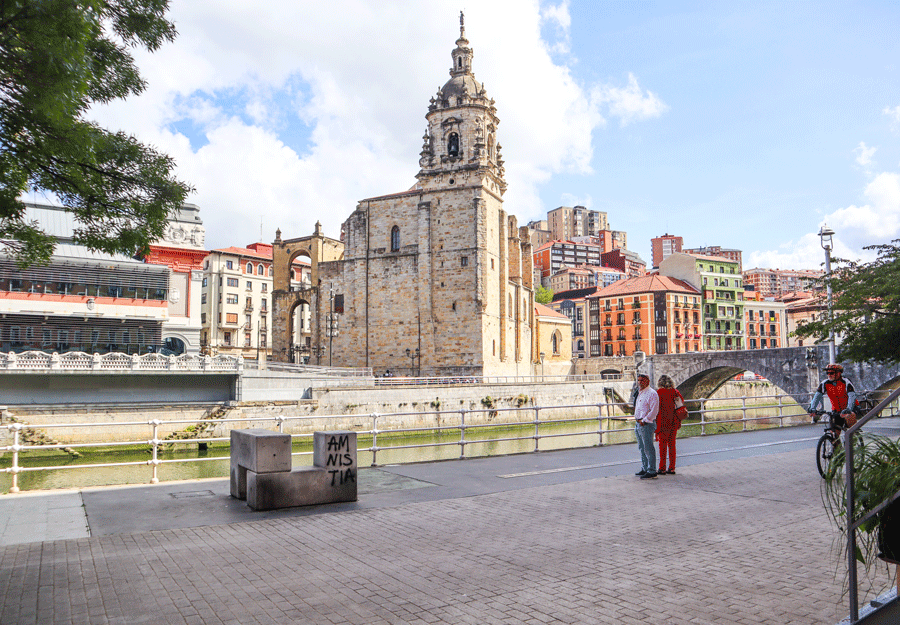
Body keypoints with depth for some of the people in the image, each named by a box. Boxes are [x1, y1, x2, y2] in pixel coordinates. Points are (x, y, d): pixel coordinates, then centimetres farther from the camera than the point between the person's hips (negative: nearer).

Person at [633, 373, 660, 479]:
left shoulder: (652, 394, -13)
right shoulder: (639, 393, 16)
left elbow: (654, 411, -19)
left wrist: (644, 420, -17)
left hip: (647, 424, -10)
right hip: (638, 423, 10)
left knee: (648, 448, -6)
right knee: (642, 448, 17)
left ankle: (651, 472, -1)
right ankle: (644, 469, 27)